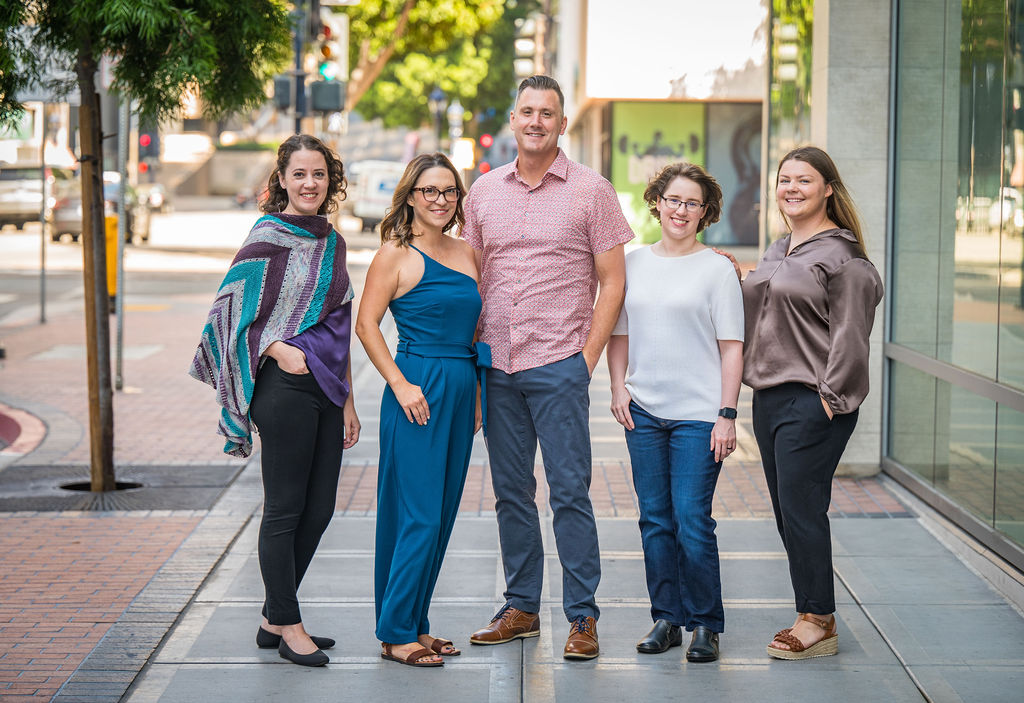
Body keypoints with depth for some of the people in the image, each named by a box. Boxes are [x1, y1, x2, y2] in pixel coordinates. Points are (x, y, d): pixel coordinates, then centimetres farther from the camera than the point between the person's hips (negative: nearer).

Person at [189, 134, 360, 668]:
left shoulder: (331, 241, 15)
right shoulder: (268, 237, -7)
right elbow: (232, 309, -8)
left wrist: (348, 401, 18)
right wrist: (279, 349, -18)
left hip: (326, 387, 7)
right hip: (285, 387, -7)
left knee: (318, 509, 9)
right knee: (285, 509, 0)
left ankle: (275, 620, 20)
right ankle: (287, 627, 10)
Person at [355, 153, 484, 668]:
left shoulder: (466, 255, 14)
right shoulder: (396, 253, -6)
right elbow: (366, 324, -9)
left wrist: (475, 394, 15)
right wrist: (401, 385, -14)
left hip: (461, 388, 7)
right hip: (418, 389, -7)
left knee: (441, 515, 10)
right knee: (418, 515, -7)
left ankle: (415, 624, 19)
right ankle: (396, 633, 2)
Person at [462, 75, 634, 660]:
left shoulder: (591, 191, 0)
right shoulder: (485, 191, 11)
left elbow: (612, 281, -1)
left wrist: (587, 359, -7)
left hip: (558, 364, -4)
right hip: (496, 366, 4)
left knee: (570, 491, -4)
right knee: (511, 491, 11)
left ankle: (583, 616, 4)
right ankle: (521, 607, 21)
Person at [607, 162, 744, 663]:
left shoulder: (718, 269, -1)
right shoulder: (634, 264, 10)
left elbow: (731, 347, -2)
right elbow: (619, 332, 18)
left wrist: (727, 414, -8)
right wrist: (618, 388, 4)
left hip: (698, 414, -4)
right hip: (643, 413, 4)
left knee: (692, 521, -6)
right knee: (655, 519, 7)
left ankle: (705, 624, 6)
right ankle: (666, 617, 18)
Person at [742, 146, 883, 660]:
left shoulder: (843, 256, -9)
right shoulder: (776, 253, 17)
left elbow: (849, 335, -12)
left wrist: (830, 396, -14)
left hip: (813, 402, -9)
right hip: (769, 396, 9)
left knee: (801, 508, -8)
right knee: (787, 511, 10)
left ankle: (818, 623, 0)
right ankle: (814, 614, 18)